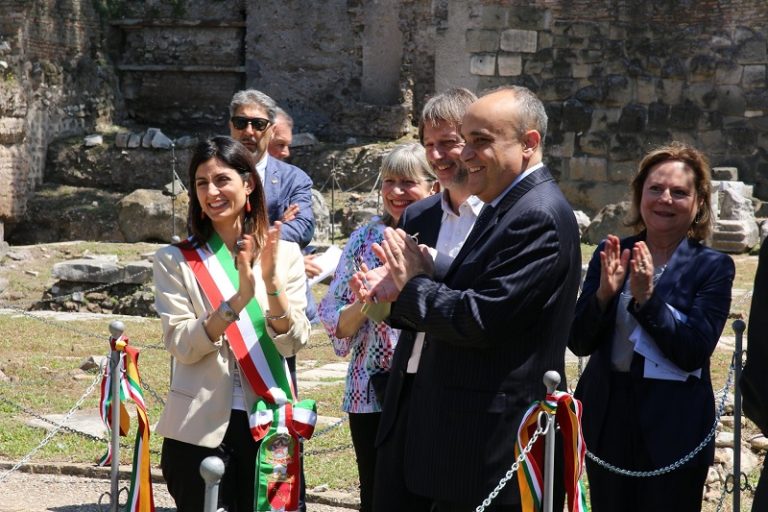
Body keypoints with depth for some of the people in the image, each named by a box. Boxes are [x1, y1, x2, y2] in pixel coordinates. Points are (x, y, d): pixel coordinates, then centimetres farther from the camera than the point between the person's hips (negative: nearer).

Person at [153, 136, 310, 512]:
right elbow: (181, 346, -10)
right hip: (201, 428, -1)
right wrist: (238, 299, -23)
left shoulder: (285, 254, 3)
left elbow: (293, 343, -5)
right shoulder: (175, 260, 0)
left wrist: (272, 282, -20)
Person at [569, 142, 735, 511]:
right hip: (607, 418, 3)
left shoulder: (713, 267, -5)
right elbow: (579, 343, -1)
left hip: (673, 429, -3)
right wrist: (605, 292, -18)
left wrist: (647, 298, -24)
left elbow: (695, 352, -15)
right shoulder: (611, 254, 3)